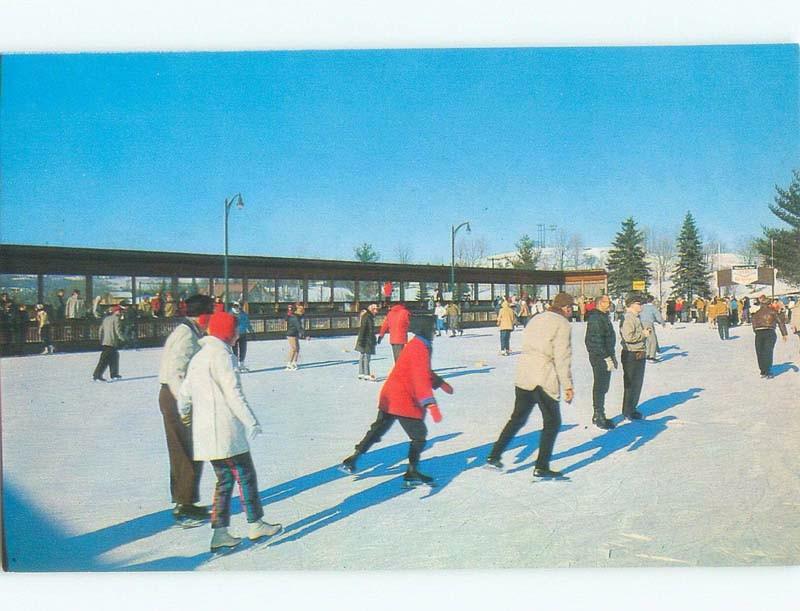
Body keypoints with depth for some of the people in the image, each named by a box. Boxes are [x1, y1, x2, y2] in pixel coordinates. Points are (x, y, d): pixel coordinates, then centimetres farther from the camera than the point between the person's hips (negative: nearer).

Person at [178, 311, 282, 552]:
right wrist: (251, 421, -20)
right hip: (226, 430, -9)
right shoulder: (222, 354, -12)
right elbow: (233, 393, -20)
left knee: (225, 479, 13)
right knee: (245, 476, 3)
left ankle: (220, 532, 12)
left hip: (205, 431, 9)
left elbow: (184, 394, 20)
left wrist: (185, 414, 38)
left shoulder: (198, 357, 16)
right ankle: (255, 525, 12)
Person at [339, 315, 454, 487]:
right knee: (419, 435, 2)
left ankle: (352, 460, 24)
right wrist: (430, 404, -38)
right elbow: (420, 379, -31)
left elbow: (424, 372, 29)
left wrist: (441, 383, 34)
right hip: (404, 401, -10)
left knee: (378, 429, 20)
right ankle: (412, 473, 8)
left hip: (390, 397, 10)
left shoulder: (416, 345, 14)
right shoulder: (420, 349, -19)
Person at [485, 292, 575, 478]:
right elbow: (562, 357, -13)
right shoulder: (562, 324, -7)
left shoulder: (535, 320, 17)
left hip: (523, 378, 7)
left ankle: (494, 456, 18)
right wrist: (567, 385, -11)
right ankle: (541, 467, 7)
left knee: (517, 418, 18)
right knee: (552, 422, 7)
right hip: (544, 380, -7)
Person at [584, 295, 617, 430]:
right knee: (600, 387, -4)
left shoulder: (604, 317, 16)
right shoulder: (596, 319, -18)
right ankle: (599, 417, 3)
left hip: (605, 357, 11)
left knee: (602, 387, 17)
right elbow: (596, 340, -24)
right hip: (600, 358, -11)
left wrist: (611, 356, 19)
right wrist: (607, 357, -23)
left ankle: (598, 415, 27)